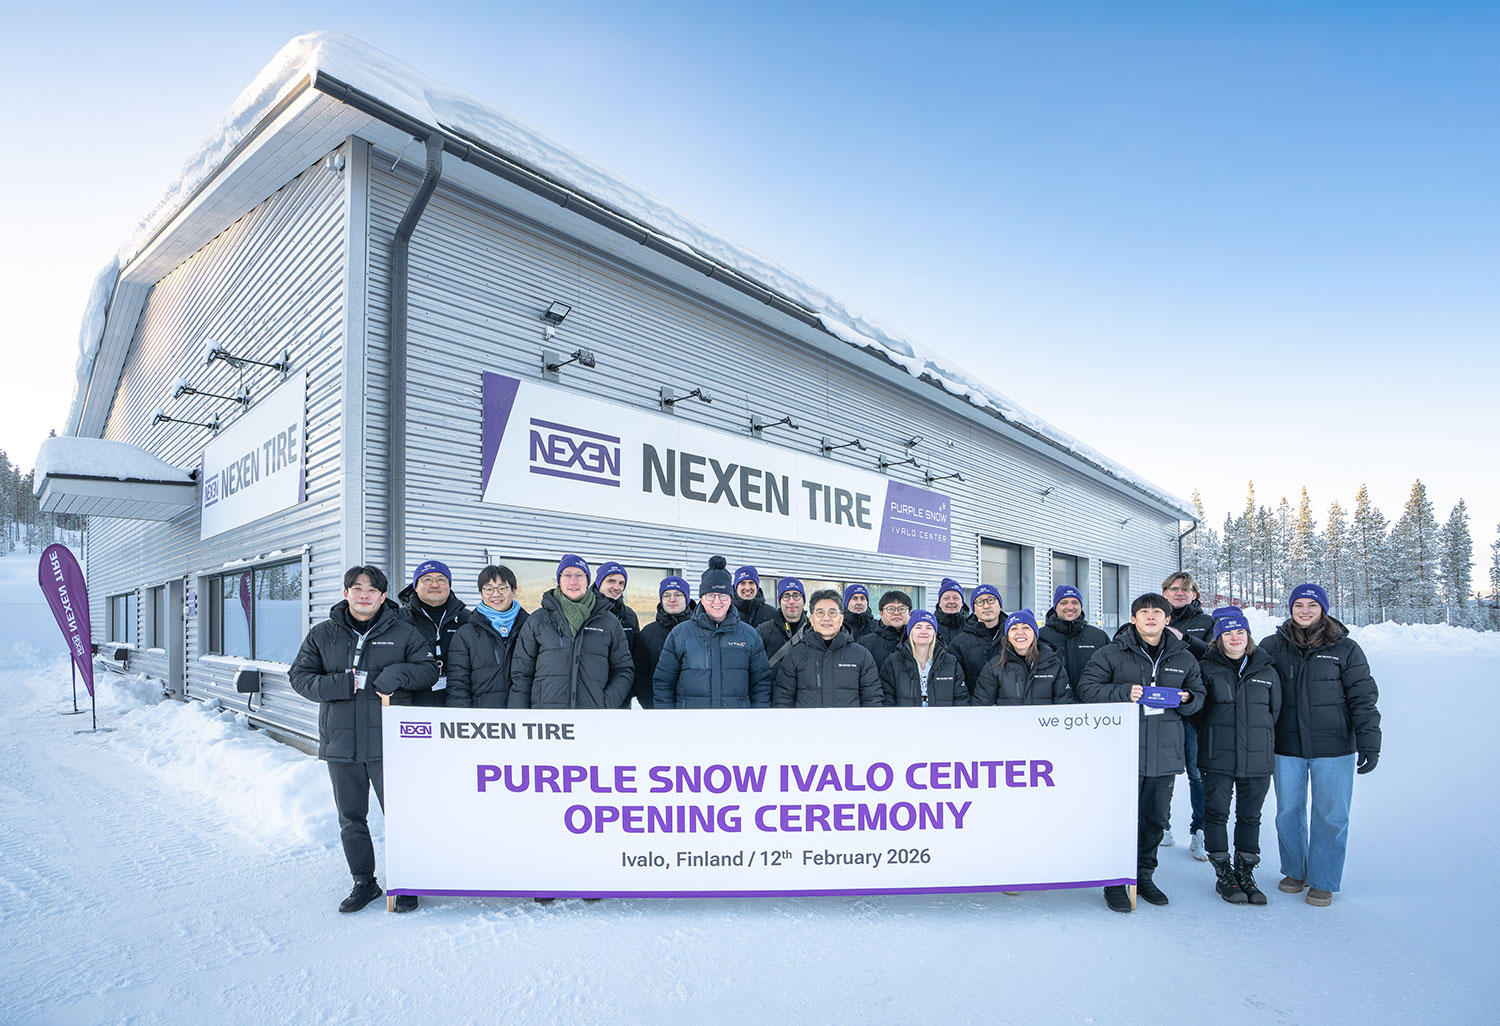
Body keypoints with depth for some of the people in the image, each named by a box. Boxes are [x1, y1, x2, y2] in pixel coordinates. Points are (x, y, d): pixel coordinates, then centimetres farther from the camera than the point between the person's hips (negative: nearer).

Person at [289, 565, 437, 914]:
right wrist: (338, 685, -12)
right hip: (340, 741, 3)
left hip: (388, 742, -3)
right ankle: (364, 883, 30)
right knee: (350, 819, 14)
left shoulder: (403, 633, 2)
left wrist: (399, 673, -16)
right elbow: (300, 676, 6)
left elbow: (429, 668, 3)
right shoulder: (322, 635, 8)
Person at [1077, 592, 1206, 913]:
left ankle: (1143, 875, 31)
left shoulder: (1184, 658, 11)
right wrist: (1124, 692, -18)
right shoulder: (1112, 653, -1)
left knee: (1156, 818, 13)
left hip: (1165, 751, 4)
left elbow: (1198, 695, 19)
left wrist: (1185, 700, -5)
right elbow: (1086, 688, -4)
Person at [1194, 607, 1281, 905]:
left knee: (1250, 817, 11)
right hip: (1217, 759, -2)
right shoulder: (1207, 668, 0)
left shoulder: (1266, 670, 7)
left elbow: (1276, 711, 13)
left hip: (1257, 760, 2)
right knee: (1216, 814, 2)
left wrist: (1265, 744, 10)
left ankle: (1245, 873, 24)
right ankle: (1224, 875, 16)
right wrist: (1211, 739, 0)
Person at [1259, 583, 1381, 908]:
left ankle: (1323, 882, 19)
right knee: (1288, 813, 12)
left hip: (1334, 748, -2)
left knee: (1331, 816, 4)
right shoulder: (1272, 646, 3)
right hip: (1286, 748, 2)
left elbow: (1363, 698, -1)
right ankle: (1294, 872, 29)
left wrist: (1369, 743, -7)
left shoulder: (1345, 648, -1)